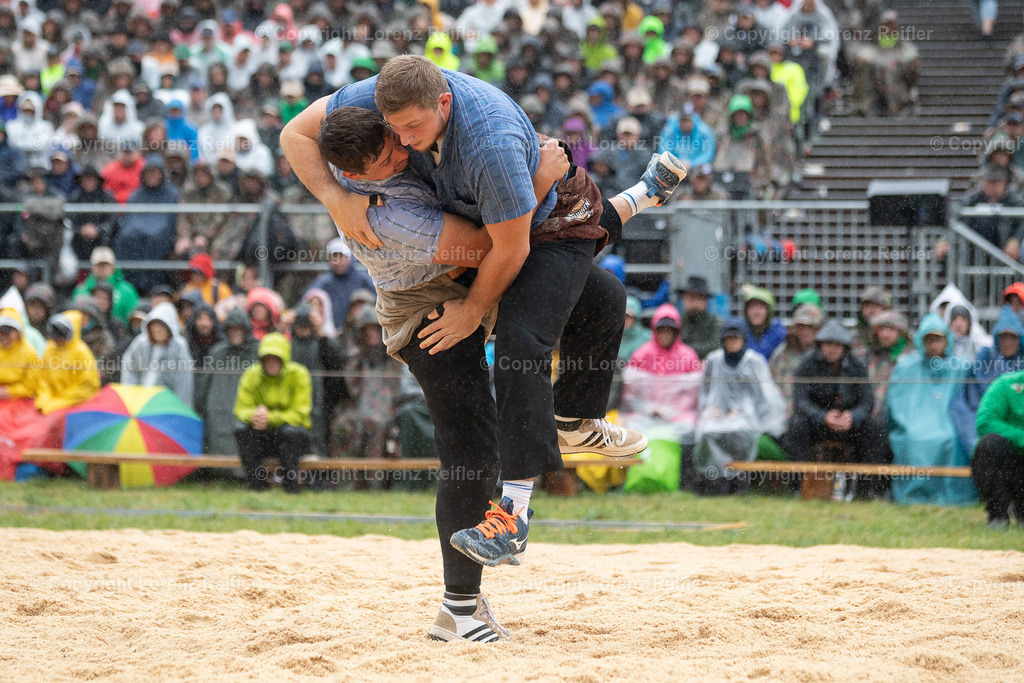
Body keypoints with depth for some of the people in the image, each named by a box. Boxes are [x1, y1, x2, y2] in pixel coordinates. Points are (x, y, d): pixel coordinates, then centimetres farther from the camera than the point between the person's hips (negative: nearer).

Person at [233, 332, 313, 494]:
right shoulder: (252, 375, -3)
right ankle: (257, 483, -19)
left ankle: (291, 485, -22)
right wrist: (253, 416, -32)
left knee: (290, 431, -36)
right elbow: (241, 409, -6)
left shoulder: (298, 374, -10)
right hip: (262, 438, 2)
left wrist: (271, 418, -32)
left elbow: (299, 414, -15)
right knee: (241, 429, -27)